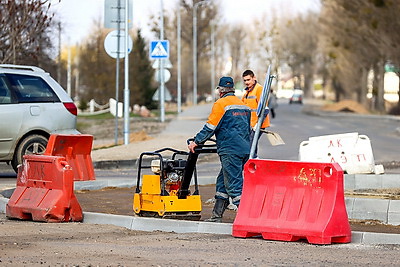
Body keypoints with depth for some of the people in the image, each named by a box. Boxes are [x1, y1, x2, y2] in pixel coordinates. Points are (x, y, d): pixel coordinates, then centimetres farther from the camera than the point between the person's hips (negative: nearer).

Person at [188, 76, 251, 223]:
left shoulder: (221, 104, -6)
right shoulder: (243, 105, 18)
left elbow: (210, 127, -10)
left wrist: (196, 142, -1)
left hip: (230, 150, -8)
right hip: (245, 149, 8)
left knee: (234, 184, -8)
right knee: (222, 182, 14)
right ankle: (217, 215, 16)